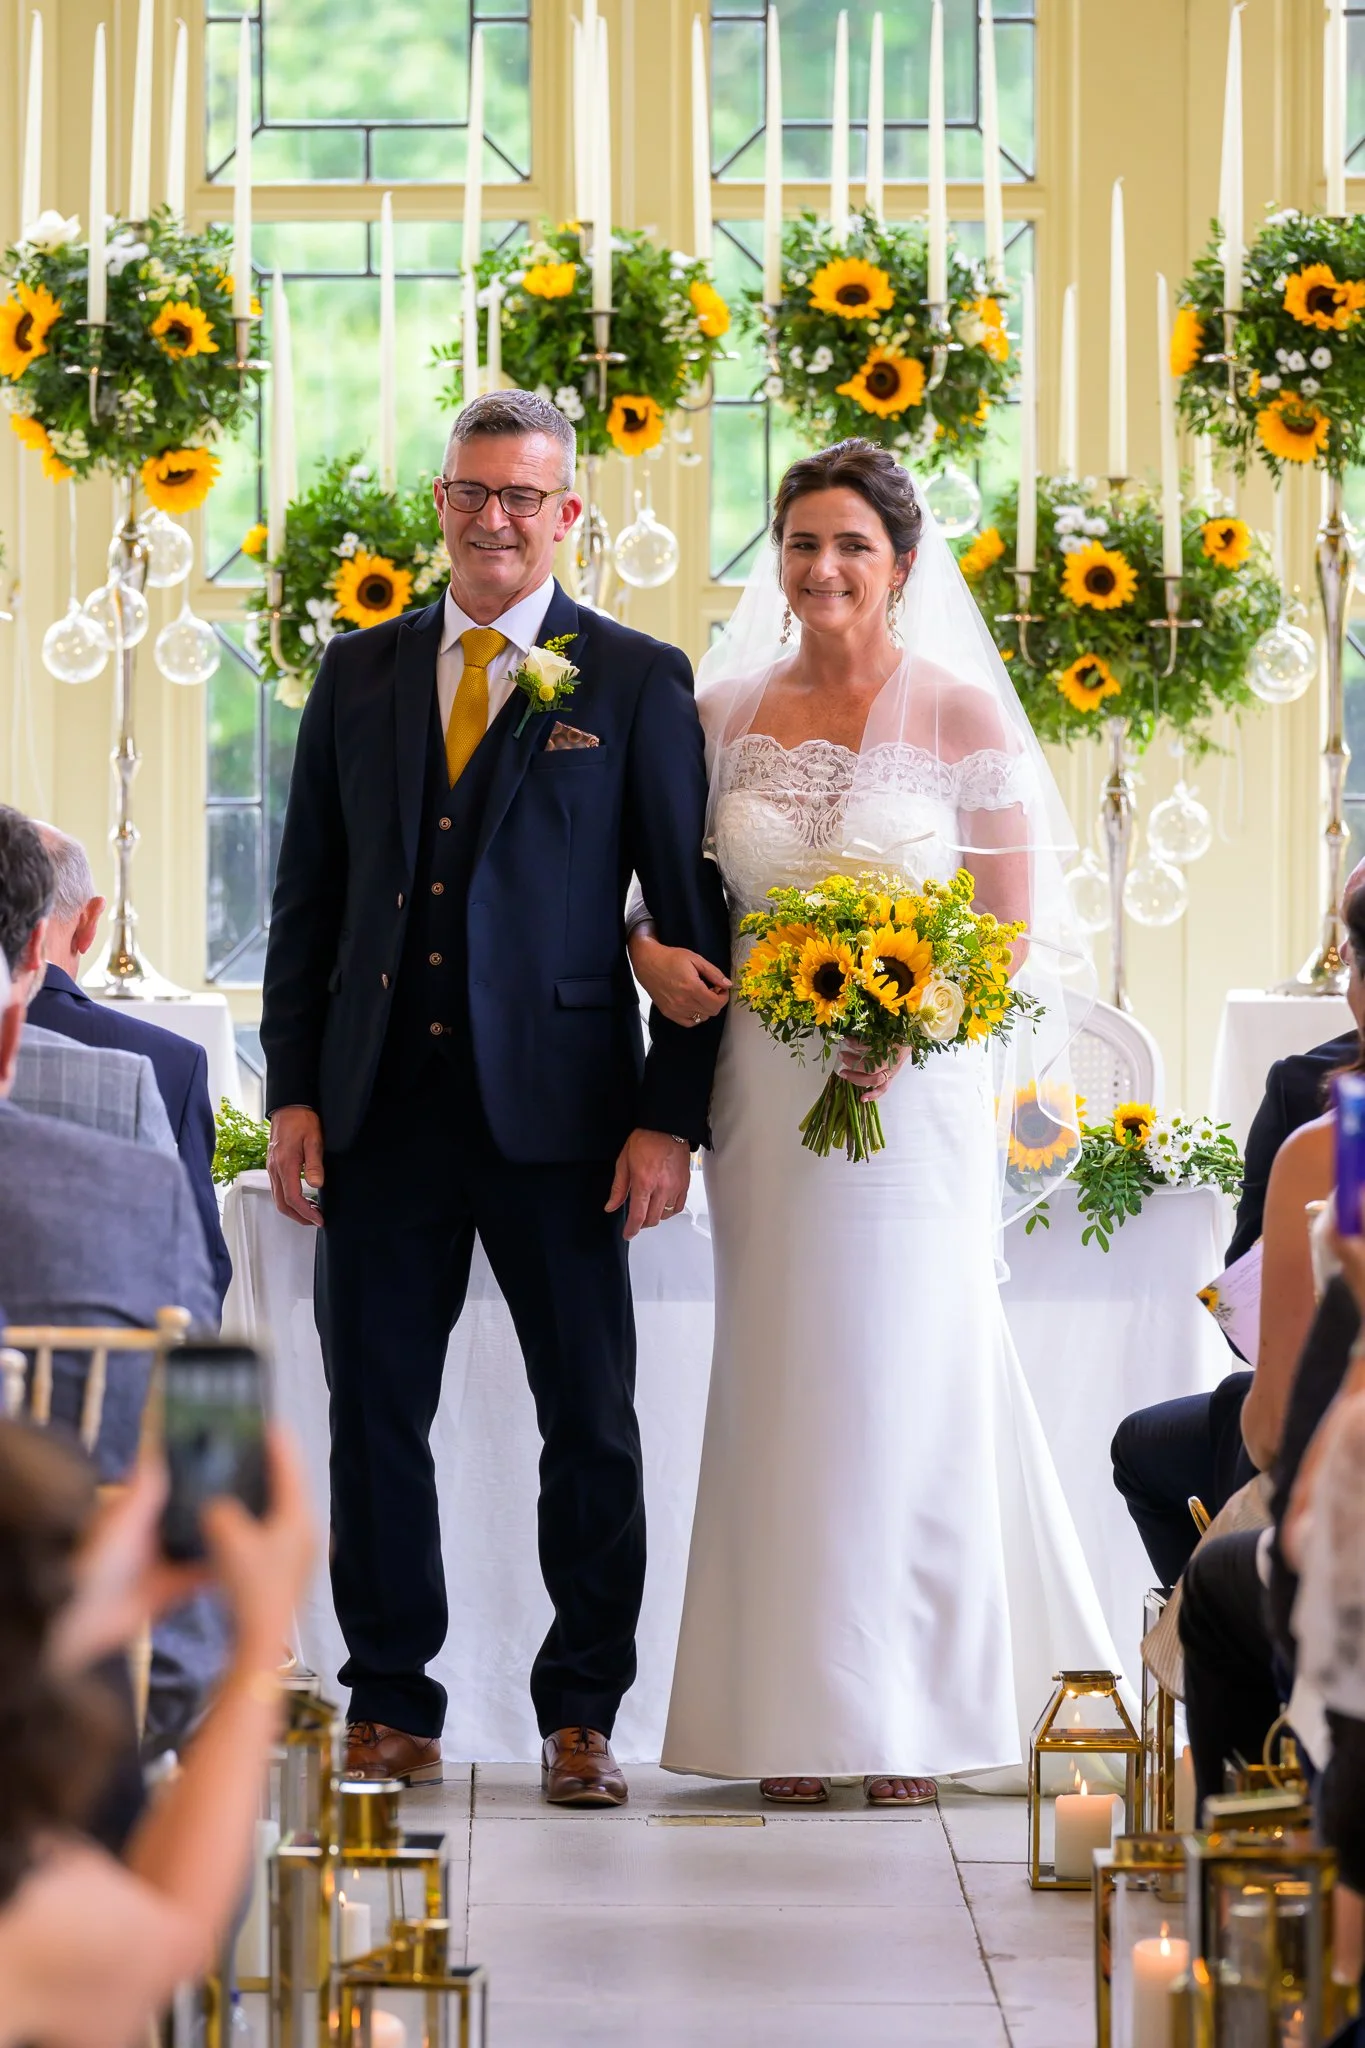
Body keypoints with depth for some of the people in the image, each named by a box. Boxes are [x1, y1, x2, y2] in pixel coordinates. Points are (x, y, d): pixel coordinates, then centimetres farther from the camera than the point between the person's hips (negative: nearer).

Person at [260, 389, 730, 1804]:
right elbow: (307, 896, 12)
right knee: (375, 1413, 5)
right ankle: (393, 1710, 15)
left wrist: (672, 1117, -8)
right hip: (381, 1104, 3)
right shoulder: (360, 673, 11)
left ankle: (581, 1715, 12)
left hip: (556, 1108, -3)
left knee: (591, 1419, 2)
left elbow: (691, 913, -1)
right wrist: (291, 1090, 3)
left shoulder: (637, 682, 1)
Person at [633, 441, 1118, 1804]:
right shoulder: (726, 712, 7)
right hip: (768, 1095, 3)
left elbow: (1014, 936, -2)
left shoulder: (965, 715, -3)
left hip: (917, 1090, -3)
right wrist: (647, 950, -6)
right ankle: (796, 1718, 9)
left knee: (906, 1386, -1)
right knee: (781, 1390, 3)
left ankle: (911, 1720, 8)